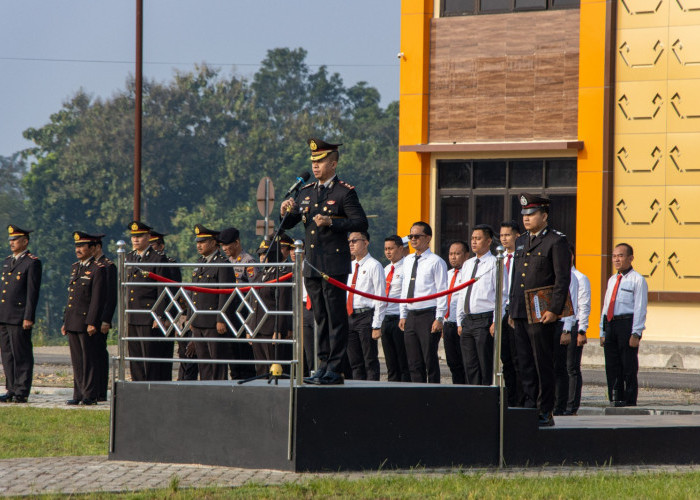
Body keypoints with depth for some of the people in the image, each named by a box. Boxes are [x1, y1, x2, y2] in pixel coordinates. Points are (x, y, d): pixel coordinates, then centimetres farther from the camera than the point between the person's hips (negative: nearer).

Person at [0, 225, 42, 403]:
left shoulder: (32, 263, -6)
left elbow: (33, 292, -11)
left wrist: (28, 318, -16)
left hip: (20, 317, -8)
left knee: (22, 355, -5)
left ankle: (22, 392, -3)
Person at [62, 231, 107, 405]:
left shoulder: (98, 270, -9)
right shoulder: (75, 268, 17)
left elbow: (98, 299, -14)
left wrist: (92, 323, -19)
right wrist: (65, 321, 18)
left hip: (87, 323, -8)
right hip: (73, 323, 8)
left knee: (90, 360, -3)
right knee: (77, 361, 9)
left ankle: (90, 395, -1)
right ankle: (78, 394, 13)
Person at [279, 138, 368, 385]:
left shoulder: (345, 193, -5)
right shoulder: (306, 192, 15)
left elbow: (361, 223, -12)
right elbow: (287, 225, 18)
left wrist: (332, 222, -21)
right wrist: (286, 212, -4)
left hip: (334, 266, -7)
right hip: (312, 266, 7)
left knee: (336, 317, -5)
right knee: (321, 318, 11)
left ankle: (335, 369, -4)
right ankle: (323, 366, 15)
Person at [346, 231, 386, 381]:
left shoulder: (374, 266, -5)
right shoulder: (350, 267, 17)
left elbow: (381, 298, -10)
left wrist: (377, 325, -16)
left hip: (366, 316, -7)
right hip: (350, 316, 7)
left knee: (370, 361, -6)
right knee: (355, 362, 8)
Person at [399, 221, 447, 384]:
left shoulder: (436, 262, -6)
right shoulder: (407, 261, 16)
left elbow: (442, 291, -9)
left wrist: (439, 318, -14)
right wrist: (403, 315, 14)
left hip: (428, 315, -7)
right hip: (411, 316, 7)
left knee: (430, 361, -6)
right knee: (414, 363, 6)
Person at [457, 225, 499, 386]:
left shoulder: (494, 264, -4)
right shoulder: (467, 265, 18)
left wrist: (495, 322, -15)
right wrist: (460, 321, 15)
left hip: (485, 319, -7)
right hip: (468, 321, 7)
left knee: (485, 365, -7)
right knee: (470, 366, 5)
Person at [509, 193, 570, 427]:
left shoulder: (556, 241, -6)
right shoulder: (521, 242, 18)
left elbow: (563, 278, -11)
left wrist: (554, 310, -17)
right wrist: (512, 310, 18)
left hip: (541, 315, -7)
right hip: (521, 315, 7)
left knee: (543, 364, -3)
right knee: (525, 364, 8)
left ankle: (545, 412, 1)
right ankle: (530, 409, 13)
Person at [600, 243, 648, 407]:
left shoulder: (637, 280, -2)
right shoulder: (612, 280, 20)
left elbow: (640, 308, -8)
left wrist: (635, 333, -14)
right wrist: (603, 332, 17)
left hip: (627, 324, -7)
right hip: (610, 325, 7)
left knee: (628, 366, -4)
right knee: (612, 366, 5)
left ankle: (630, 401, -1)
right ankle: (615, 400, 10)